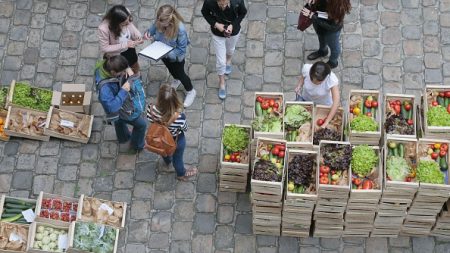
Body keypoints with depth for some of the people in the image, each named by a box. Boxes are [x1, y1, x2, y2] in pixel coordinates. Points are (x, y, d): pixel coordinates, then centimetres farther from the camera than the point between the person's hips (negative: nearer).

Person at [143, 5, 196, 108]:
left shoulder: (180, 29, -40)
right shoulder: (159, 23, -26)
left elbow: (181, 50, -31)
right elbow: (153, 29, -3)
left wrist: (167, 53, -38)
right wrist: (148, 33, -25)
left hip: (176, 57, -5)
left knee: (180, 74, 20)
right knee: (171, 69, 34)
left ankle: (191, 91, 48)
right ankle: (176, 80, 68)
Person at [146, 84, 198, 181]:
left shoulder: (152, 109, -37)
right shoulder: (179, 117, -44)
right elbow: (185, 128, -20)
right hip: (176, 140, -3)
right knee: (177, 158, 30)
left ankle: (168, 161, 74)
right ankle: (181, 174, 61)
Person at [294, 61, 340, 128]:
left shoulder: (332, 80, -41)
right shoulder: (306, 68, -32)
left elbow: (336, 102, -42)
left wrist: (326, 123, -46)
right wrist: (299, 86, -27)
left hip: (323, 104, -2)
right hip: (305, 99, 2)